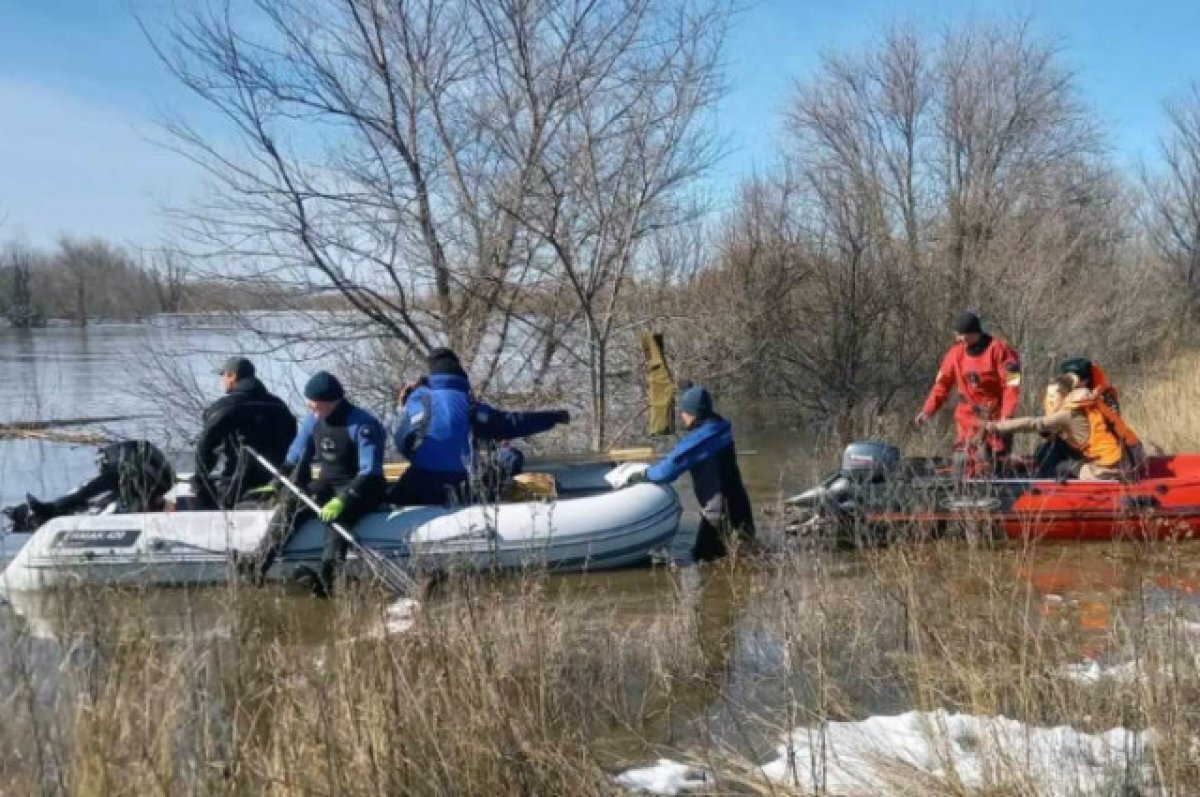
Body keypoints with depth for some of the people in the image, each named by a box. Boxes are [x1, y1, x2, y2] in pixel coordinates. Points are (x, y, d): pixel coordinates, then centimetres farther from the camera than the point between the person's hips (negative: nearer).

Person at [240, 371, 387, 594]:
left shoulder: (362, 424, -19)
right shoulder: (314, 420, 2)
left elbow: (369, 472, -27)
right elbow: (296, 458, 13)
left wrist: (343, 500, -39)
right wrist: (278, 483, -2)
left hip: (359, 489, -6)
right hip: (327, 484, 6)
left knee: (337, 514, -36)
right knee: (291, 503, -20)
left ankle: (327, 575, -46)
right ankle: (259, 564, -28)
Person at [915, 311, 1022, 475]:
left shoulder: (999, 350, -9)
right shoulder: (956, 353, 5)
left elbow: (1012, 385, -13)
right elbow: (942, 384, 7)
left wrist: (1006, 416, -22)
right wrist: (928, 411, -5)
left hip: (995, 420, -4)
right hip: (967, 421, 4)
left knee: (993, 466, -3)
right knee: (963, 465, -2)